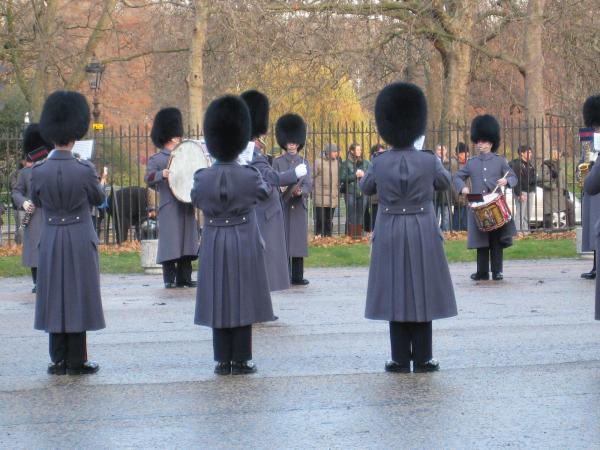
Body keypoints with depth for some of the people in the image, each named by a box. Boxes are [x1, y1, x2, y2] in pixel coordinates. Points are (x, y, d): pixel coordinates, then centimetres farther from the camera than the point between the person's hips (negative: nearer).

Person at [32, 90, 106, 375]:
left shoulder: (39, 171, -7)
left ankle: (59, 361, 10)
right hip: (81, 241, -2)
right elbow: (98, 199, 4)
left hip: (51, 241, 2)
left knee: (54, 298, 8)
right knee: (78, 297, 4)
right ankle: (77, 361, 6)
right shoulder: (84, 170, -13)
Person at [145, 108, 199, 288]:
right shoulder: (156, 159, 3)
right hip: (169, 208, -6)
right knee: (170, 243, -6)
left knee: (187, 242, 4)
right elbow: (148, 178, -9)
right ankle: (170, 279, -1)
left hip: (186, 206, 6)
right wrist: (161, 174, -28)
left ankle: (184, 277, 9)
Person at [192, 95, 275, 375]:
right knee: (243, 301, 5)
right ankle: (241, 360, 7)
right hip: (245, 244, -1)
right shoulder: (250, 176, -12)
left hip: (214, 245, 2)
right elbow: (264, 194, 10)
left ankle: (223, 361, 9)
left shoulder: (202, 178, -8)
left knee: (218, 301, 7)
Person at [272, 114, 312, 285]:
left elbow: (309, 184, 1)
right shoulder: (277, 162, 4)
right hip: (282, 206, -2)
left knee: (299, 240, 3)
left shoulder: (304, 162, 10)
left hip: (299, 206, 2)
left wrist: (300, 191, -20)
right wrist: (281, 189, -24)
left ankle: (298, 276, 7)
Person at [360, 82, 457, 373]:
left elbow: (365, 188, 13)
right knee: (422, 294, 6)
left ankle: (401, 360, 6)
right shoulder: (429, 161, -8)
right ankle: (423, 359, 8)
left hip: (390, 236, 0)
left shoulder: (379, 163, -7)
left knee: (395, 294, 5)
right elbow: (445, 182, 13)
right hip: (423, 234, 0)